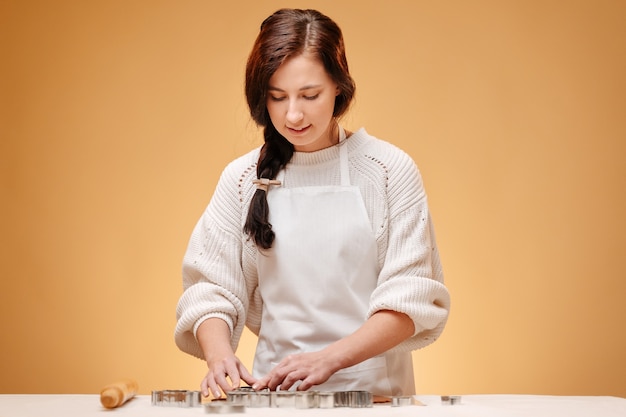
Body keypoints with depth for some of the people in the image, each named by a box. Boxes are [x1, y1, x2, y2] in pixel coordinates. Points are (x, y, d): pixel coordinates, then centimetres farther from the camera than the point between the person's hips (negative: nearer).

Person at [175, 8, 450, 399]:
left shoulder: (390, 170, 0)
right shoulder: (244, 178, 7)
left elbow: (410, 296, -3)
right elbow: (212, 288, 8)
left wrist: (329, 357, -15)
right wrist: (219, 353, -12)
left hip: (373, 391, -1)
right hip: (275, 388, 1)